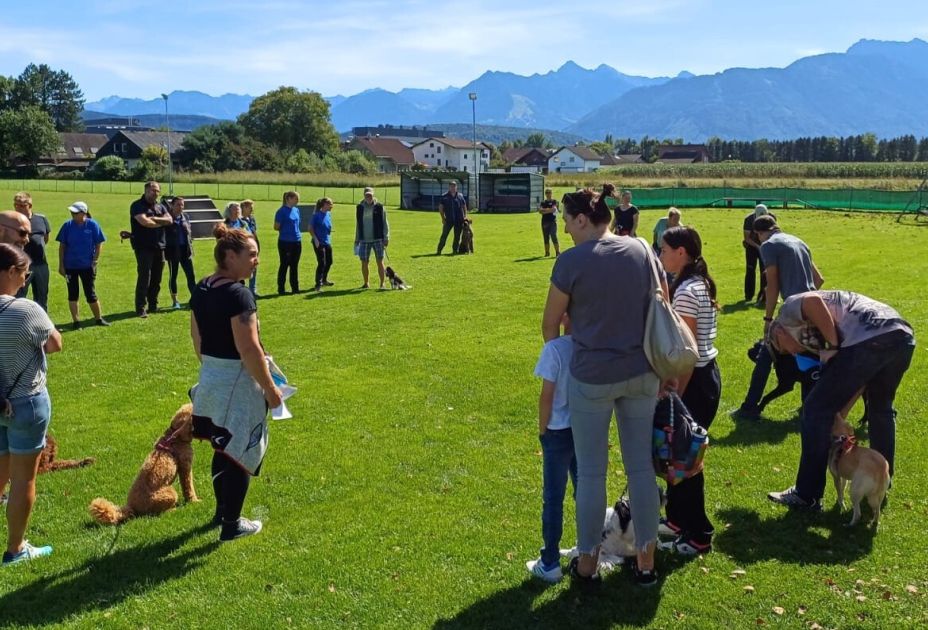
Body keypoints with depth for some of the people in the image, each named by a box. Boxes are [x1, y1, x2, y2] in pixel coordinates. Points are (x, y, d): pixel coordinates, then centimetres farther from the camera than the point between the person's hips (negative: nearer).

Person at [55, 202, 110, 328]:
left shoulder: (92, 225, -8)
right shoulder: (67, 225, -3)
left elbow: (99, 244, -2)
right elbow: (62, 246, 2)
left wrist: (94, 262, -6)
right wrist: (61, 265, 0)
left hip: (87, 266, -2)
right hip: (70, 266, 2)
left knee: (90, 293, 5)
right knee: (72, 294, 7)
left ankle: (99, 318, 19)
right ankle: (75, 321, 16)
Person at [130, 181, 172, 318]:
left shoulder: (160, 207, 16)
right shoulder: (137, 205, -4)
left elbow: (169, 220, 0)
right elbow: (145, 222, -19)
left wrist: (154, 219, -13)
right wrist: (161, 222, -4)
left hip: (159, 247, 7)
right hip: (144, 247, -6)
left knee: (156, 279, 11)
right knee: (144, 278, -8)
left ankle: (153, 305, 21)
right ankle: (141, 308, -4)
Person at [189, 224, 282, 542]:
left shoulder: (201, 289, 4)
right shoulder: (238, 294, -23)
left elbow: (196, 337, 14)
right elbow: (249, 351, -24)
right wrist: (271, 389, -16)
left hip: (209, 380, 9)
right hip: (237, 383, -9)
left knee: (223, 450, 23)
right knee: (240, 454, 6)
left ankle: (222, 510, 39)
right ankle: (232, 524, 18)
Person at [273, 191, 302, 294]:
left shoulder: (296, 210, 9)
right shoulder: (282, 211, -11)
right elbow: (276, 227, -9)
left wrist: (297, 234, 9)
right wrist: (286, 230, 1)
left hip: (297, 241, 6)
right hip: (285, 242, -6)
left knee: (295, 265, 11)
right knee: (284, 265, 2)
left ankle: (295, 287, 19)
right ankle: (281, 288, 12)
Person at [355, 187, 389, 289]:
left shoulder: (379, 207, -1)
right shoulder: (360, 207, 8)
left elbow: (385, 223, 1)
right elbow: (358, 225, 15)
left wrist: (386, 238, -6)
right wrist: (356, 240, 13)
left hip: (377, 239, -3)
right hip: (364, 240, 3)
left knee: (380, 262, -2)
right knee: (364, 262, 3)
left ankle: (382, 283, 6)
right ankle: (366, 283, 16)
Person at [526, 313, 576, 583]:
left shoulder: (555, 348, -18)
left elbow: (547, 396, -16)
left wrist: (542, 430, -2)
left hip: (559, 431, -4)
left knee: (553, 498, 8)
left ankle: (550, 563, 16)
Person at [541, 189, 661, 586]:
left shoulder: (571, 261, -12)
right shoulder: (641, 251, 2)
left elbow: (550, 322, -2)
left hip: (592, 377, -4)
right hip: (641, 373, 4)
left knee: (591, 471, 8)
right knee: (641, 465, 13)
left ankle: (587, 562, 22)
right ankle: (646, 561, 23)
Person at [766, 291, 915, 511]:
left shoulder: (790, 308, 17)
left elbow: (814, 301, -9)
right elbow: (858, 381, 30)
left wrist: (833, 346, -2)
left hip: (869, 339, -9)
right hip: (903, 335, 9)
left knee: (816, 410, 3)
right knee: (881, 407, 32)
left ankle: (807, 496, 10)